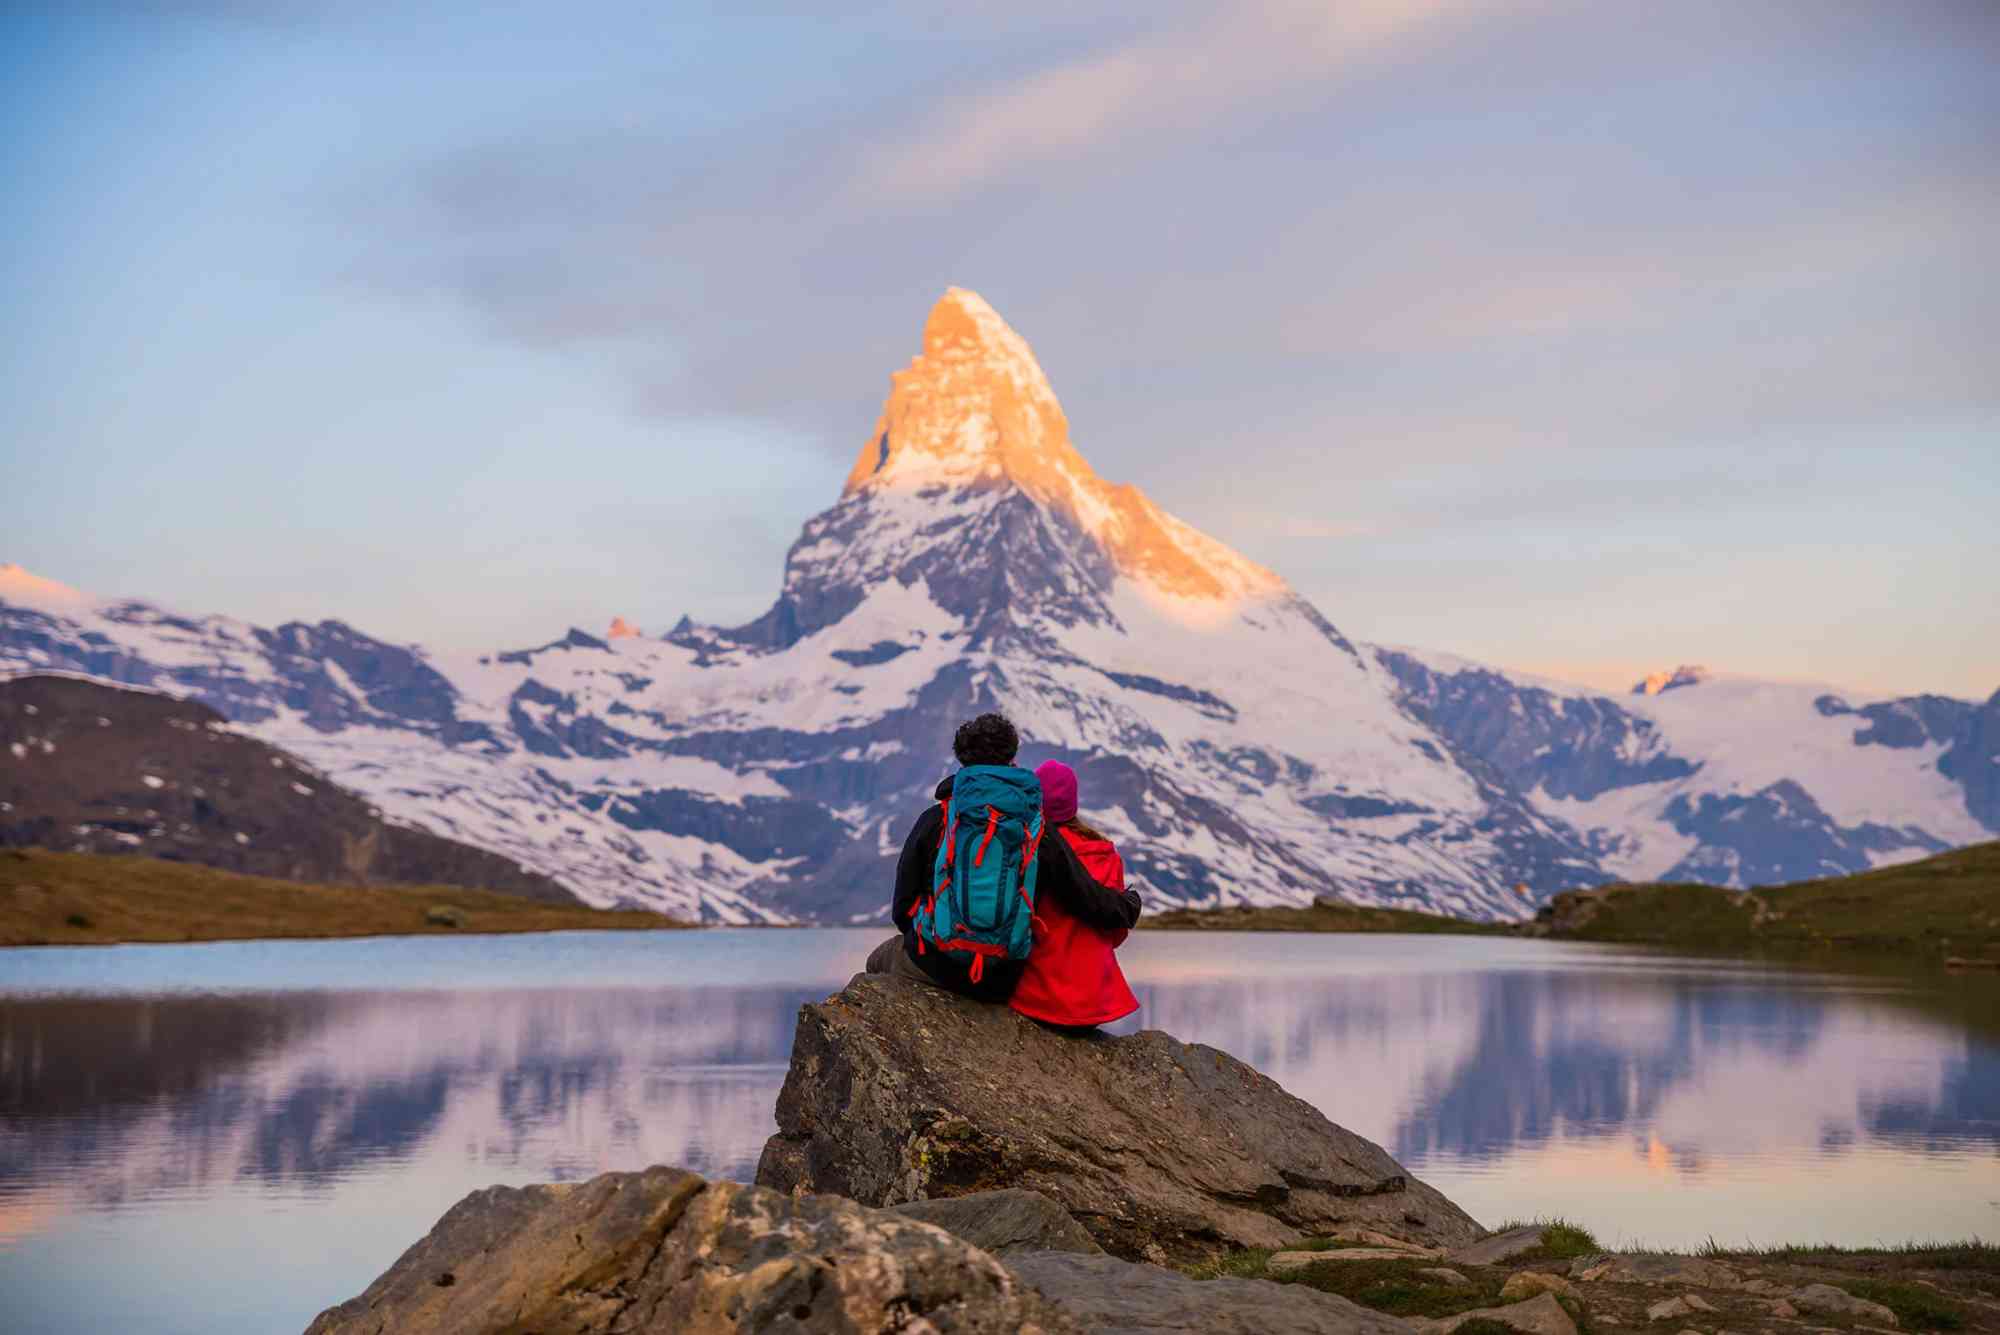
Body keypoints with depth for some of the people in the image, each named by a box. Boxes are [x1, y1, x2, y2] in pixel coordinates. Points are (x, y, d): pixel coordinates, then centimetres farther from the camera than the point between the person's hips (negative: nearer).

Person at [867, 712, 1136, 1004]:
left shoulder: (935, 819, -8)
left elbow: (902, 909, -2)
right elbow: (1090, 900, -1)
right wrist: (1128, 907, 21)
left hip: (935, 965, -3)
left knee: (880, 960, 29)